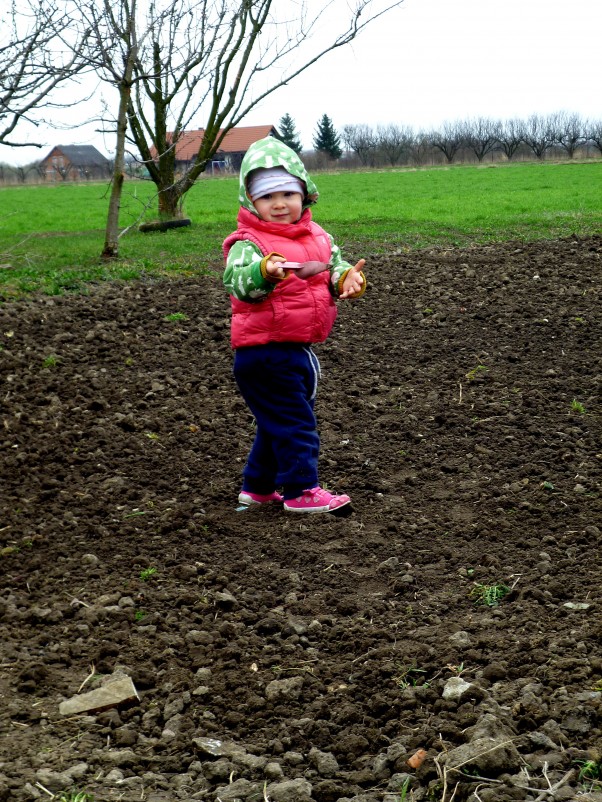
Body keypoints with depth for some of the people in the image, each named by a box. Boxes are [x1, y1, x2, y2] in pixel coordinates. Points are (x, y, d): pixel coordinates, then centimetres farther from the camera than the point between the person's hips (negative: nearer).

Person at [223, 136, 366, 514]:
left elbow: (335, 265, 13)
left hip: (300, 348, 8)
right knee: (293, 422, -4)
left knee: (279, 422, 19)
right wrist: (265, 272, -53)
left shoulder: (317, 237, 7)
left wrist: (348, 278, -11)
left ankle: (258, 486, 33)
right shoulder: (247, 244, -15)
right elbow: (239, 280, -32)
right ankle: (301, 490, 6)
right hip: (265, 352, -8)